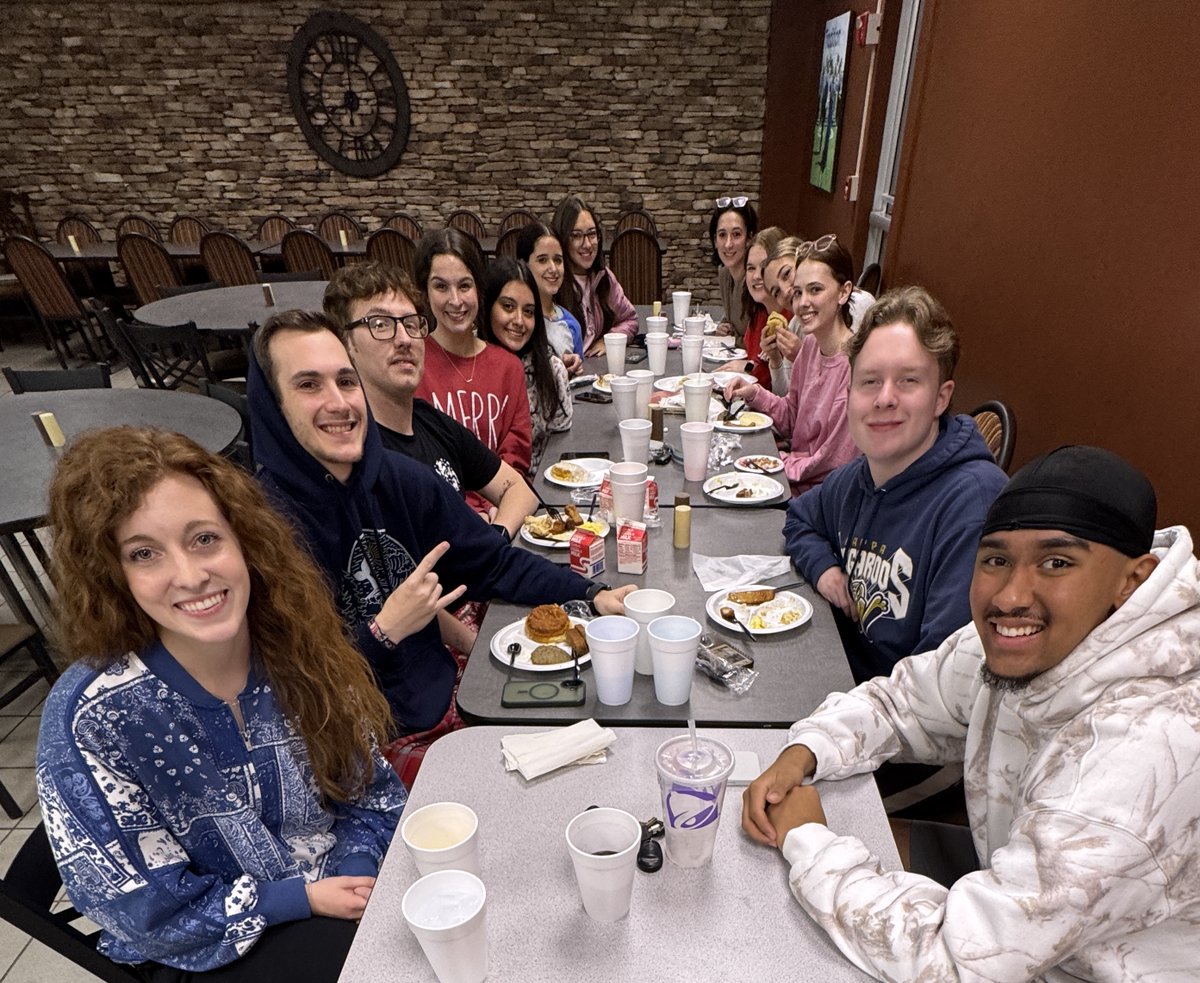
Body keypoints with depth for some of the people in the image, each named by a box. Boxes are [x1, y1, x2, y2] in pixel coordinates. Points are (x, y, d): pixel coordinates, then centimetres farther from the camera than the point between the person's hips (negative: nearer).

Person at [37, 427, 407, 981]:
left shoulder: (298, 645, -13)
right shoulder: (89, 717, -22)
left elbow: (370, 792, -1)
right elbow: (151, 914, -14)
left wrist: (354, 877, -17)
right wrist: (303, 897, -16)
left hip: (345, 883, 4)